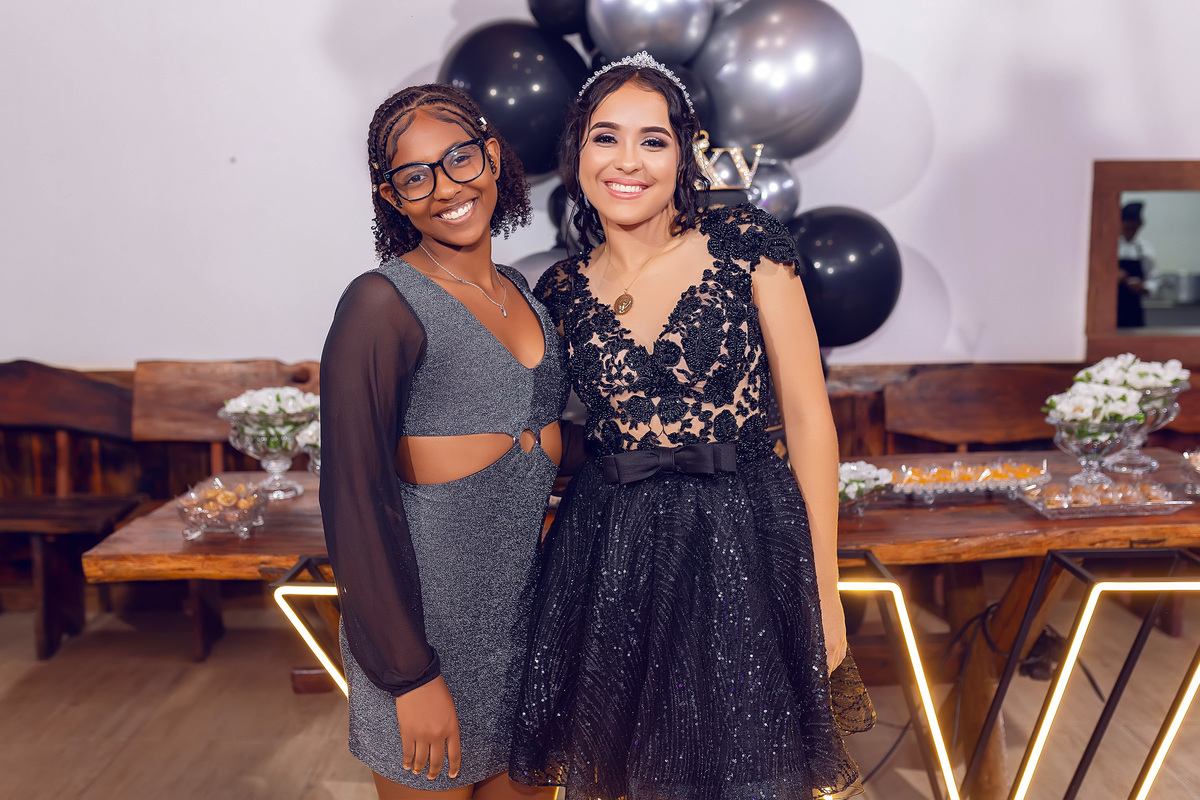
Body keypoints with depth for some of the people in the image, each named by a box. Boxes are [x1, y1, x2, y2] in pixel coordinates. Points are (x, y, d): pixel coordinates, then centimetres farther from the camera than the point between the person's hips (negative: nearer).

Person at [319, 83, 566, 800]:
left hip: (530, 604, 7)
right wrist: (411, 676, -16)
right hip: (427, 610, -6)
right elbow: (355, 500, -17)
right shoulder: (384, 303, -14)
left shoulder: (521, 292, 7)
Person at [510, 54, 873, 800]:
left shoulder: (746, 246, -6)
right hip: (612, 555, 2)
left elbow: (808, 414, -5)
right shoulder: (562, 290, 2)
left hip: (746, 542, -2)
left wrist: (825, 586, -6)